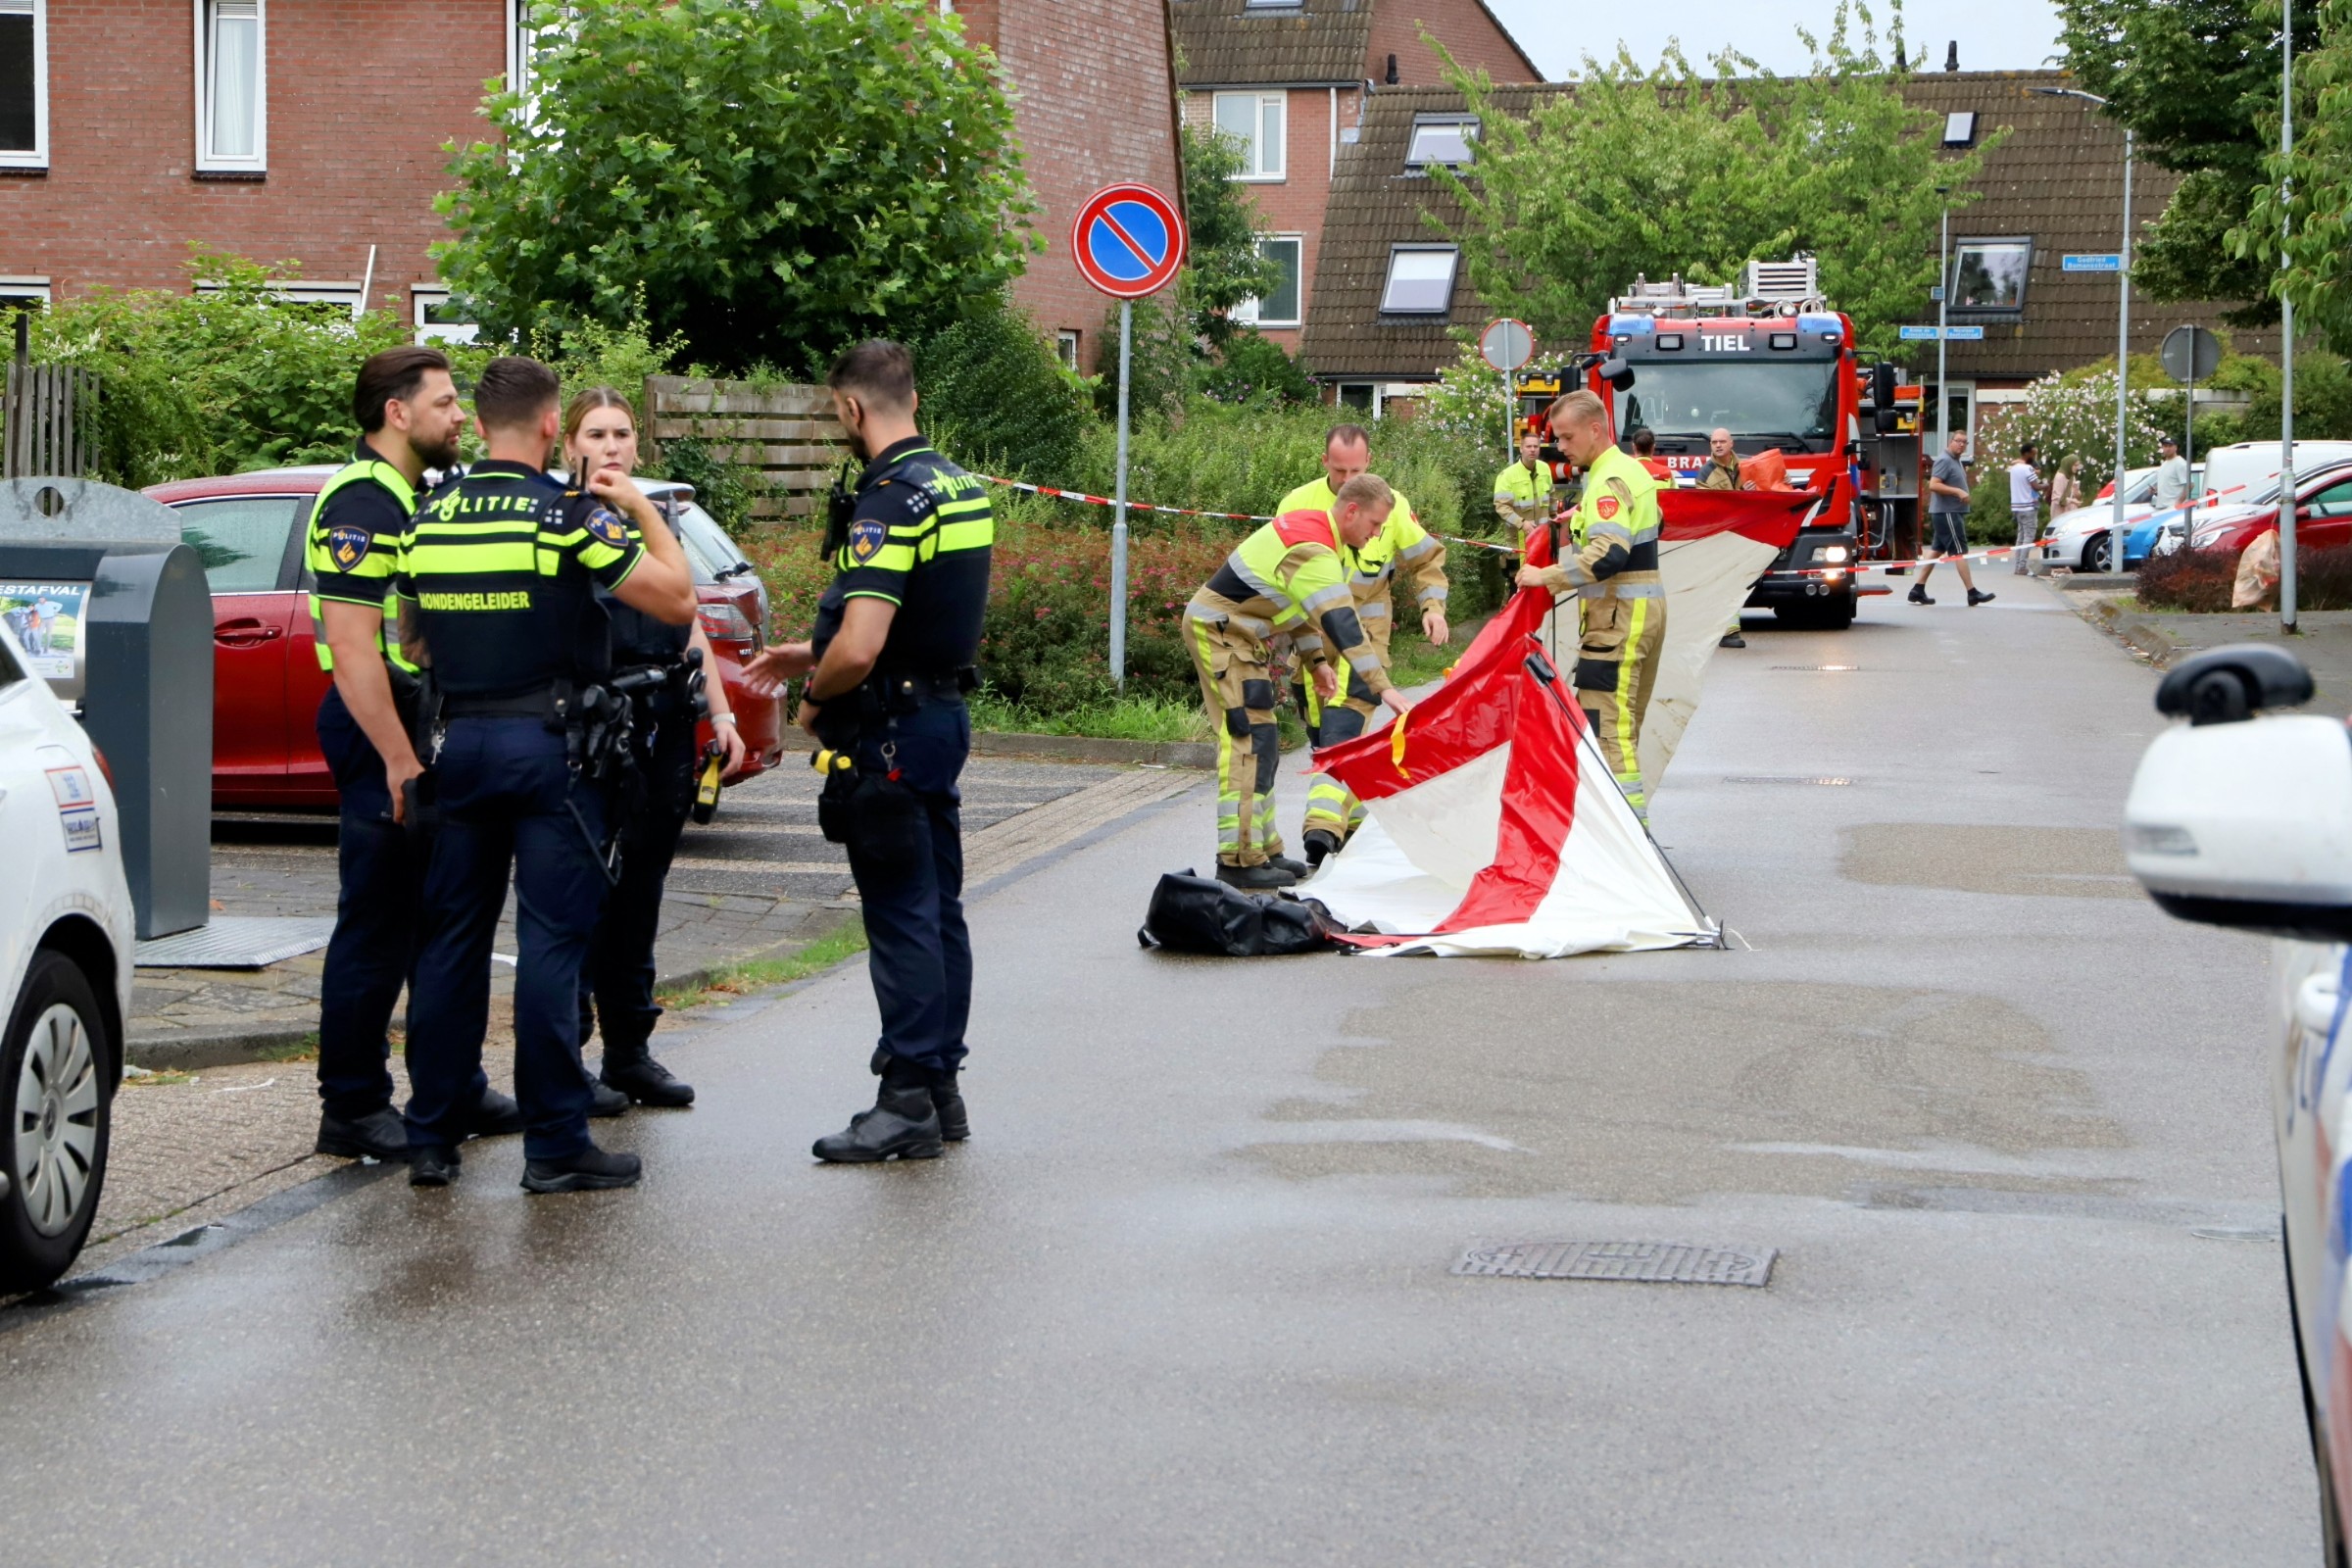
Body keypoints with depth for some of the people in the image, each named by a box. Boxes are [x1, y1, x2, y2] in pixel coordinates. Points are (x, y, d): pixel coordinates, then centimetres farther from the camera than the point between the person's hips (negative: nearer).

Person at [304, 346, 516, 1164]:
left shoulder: (415, 497, 16)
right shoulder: (360, 503, -16)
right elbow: (352, 647, -23)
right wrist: (399, 760, -26)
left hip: (426, 727, 10)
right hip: (382, 733, -10)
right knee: (376, 931, -4)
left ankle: (452, 1090, 26)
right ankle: (352, 1111, 3)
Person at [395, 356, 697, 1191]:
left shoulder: (427, 519, 5)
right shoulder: (568, 517, -11)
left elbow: (409, 635, 17)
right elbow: (677, 599, -10)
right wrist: (642, 509, 3)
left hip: (459, 744, 5)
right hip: (547, 746, -5)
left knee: (451, 938, 11)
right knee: (551, 943, -2)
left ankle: (431, 1135, 15)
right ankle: (555, 1145, 1)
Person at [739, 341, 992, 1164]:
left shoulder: (890, 500, -19)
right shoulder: (959, 486, 10)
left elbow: (860, 648, -27)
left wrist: (815, 698, -8)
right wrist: (809, 654, 21)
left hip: (890, 730, -9)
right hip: (944, 713, 9)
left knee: (901, 916, -5)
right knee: (938, 908, 14)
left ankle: (908, 1103, -2)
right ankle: (941, 1086, 21)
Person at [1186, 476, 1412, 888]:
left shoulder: (1311, 527, 8)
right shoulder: (1315, 552, -24)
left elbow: (1298, 600, 20)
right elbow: (1343, 625, -32)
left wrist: (1316, 660, 14)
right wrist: (1383, 687, -34)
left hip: (1236, 633, 11)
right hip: (1220, 631, -11)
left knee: (1257, 742, 14)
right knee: (1251, 739, -14)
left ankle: (1262, 849, 19)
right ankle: (1240, 860, -16)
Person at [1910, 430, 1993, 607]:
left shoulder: (1956, 462, 17)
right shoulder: (1945, 461, -14)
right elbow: (1933, 485, -23)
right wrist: (1958, 491, -27)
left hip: (1953, 513, 10)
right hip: (1946, 513, -10)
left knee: (1936, 550, 10)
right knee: (1959, 552, -9)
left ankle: (1918, 590, 11)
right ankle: (1972, 593, -8)